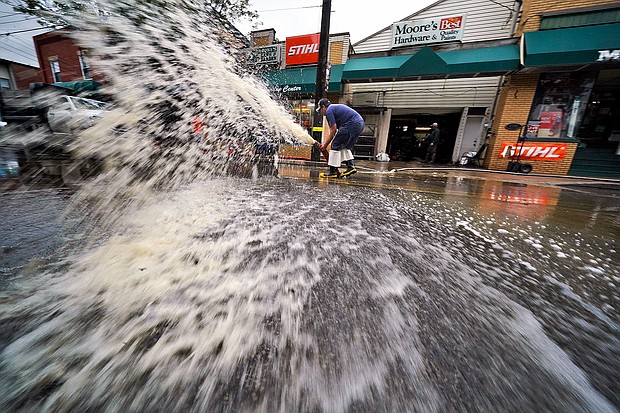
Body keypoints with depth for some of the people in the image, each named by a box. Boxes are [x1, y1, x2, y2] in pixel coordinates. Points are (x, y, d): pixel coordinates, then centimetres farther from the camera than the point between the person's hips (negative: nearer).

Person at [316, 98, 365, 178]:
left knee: (336, 145, -4)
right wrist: (325, 143, 24)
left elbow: (333, 130, -7)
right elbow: (331, 130, 26)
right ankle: (351, 166, 14)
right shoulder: (335, 107, 28)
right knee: (345, 147, 20)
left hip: (352, 124, -10)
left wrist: (325, 144, 0)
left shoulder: (329, 110, -2)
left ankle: (333, 171, -3)